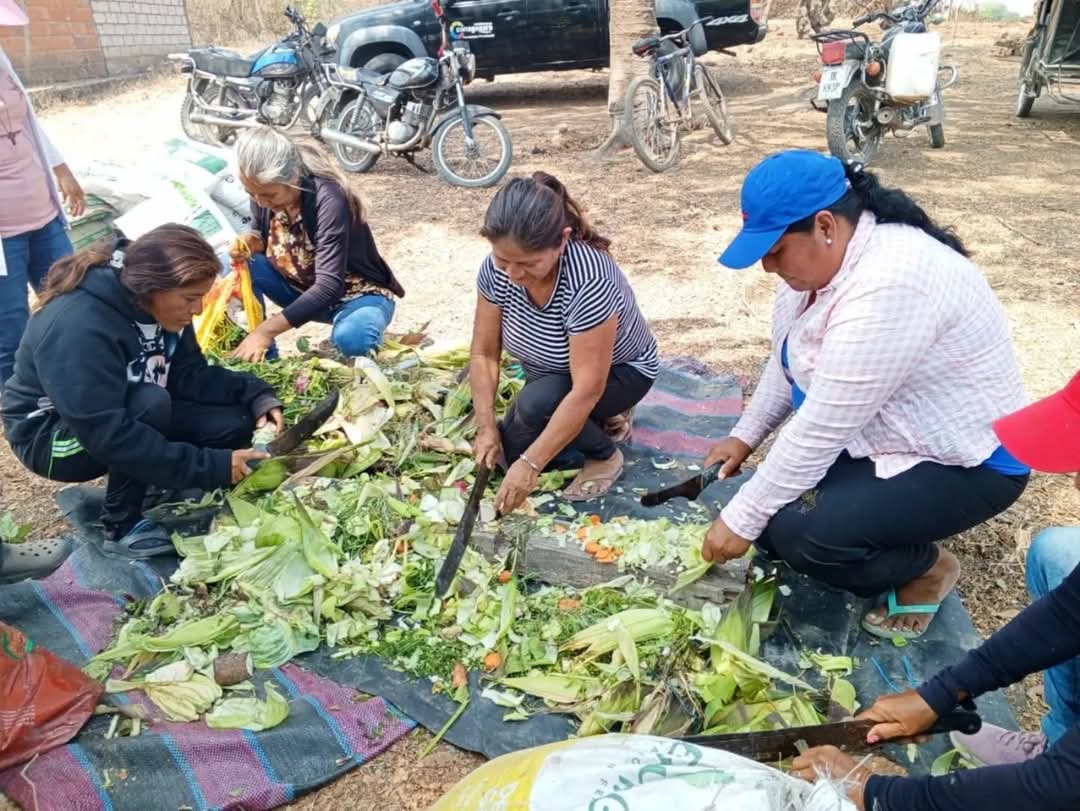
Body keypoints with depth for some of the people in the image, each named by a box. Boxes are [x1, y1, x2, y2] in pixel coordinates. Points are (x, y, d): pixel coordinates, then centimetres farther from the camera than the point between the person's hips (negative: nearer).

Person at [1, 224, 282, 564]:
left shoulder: (150, 302, -11)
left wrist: (253, 393, -22)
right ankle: (122, 526, -17)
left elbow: (189, 374, -5)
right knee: (152, 402, -37)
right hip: (52, 435, -7)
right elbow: (108, 436, -39)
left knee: (234, 424, -13)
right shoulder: (78, 328, -34)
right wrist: (213, 468, -39)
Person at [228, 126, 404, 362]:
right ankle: (261, 356, -7)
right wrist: (250, 242, -19)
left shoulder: (328, 200, -32)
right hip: (301, 288, 7)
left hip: (355, 293, -6)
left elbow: (330, 286, -36)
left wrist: (267, 330, -41)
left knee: (350, 339, -40)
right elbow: (265, 238, 7)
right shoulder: (263, 192, -12)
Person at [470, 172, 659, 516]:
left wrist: (531, 464, -37)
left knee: (536, 404, -32)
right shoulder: (497, 268, -21)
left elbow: (586, 389, -38)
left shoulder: (589, 280, -38)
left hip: (619, 373, -6)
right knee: (509, 454, -5)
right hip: (552, 375, 6)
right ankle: (598, 419, 16)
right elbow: (484, 353, -11)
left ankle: (605, 455, -3)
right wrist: (486, 428, -19)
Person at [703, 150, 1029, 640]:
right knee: (772, 509, -3)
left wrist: (741, 519, -24)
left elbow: (821, 430, -31)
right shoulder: (822, 253, -5)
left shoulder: (888, 286, -34)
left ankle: (924, 568, 3)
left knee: (797, 534, -25)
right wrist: (745, 437, 7)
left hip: (964, 462, -8)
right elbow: (789, 359, 11)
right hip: (880, 435, 9)